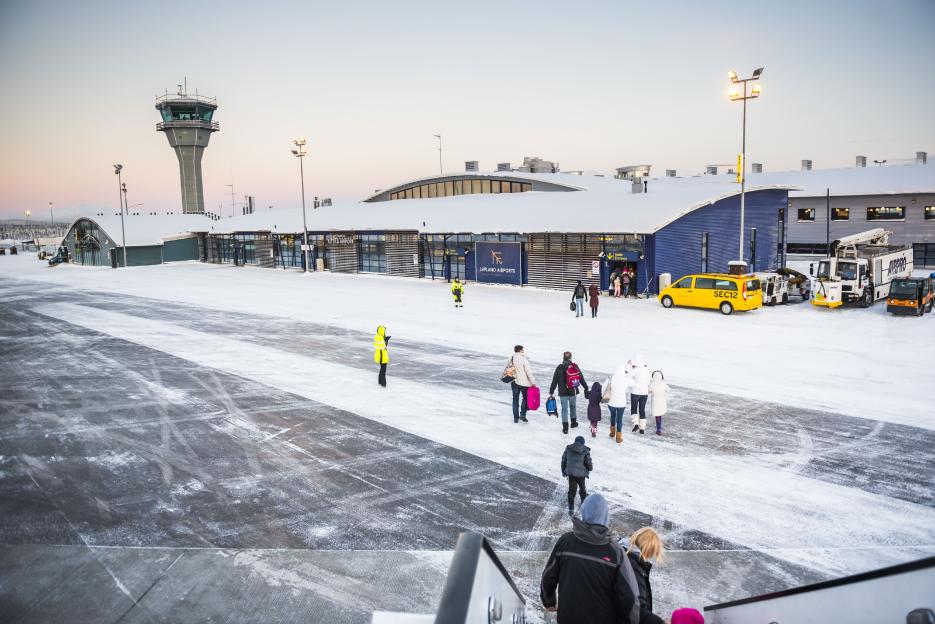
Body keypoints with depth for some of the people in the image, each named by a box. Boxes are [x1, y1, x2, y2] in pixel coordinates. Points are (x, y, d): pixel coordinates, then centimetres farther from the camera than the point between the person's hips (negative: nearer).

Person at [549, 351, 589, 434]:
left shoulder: (559, 368, -9)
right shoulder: (575, 366, -4)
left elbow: (554, 381, -6)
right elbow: (581, 378, 3)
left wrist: (551, 392, 2)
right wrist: (586, 388, 14)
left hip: (563, 392, -2)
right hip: (573, 391, 2)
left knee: (564, 409, 3)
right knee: (573, 406, 22)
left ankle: (565, 428, 2)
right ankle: (574, 422, 36)